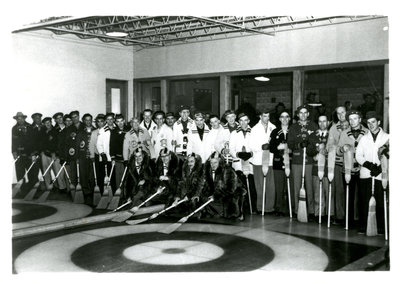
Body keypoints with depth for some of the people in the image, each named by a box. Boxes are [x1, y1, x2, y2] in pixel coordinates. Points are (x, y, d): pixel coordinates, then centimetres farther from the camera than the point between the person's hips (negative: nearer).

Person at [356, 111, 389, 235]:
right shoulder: (364, 138, 17)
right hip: (365, 174, 2)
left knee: (381, 202, -4)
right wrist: (368, 164, -9)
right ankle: (362, 227, 6)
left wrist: (380, 168, -13)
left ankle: (381, 228, 4)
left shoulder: (387, 137, 9)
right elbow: (358, 155, 8)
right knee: (363, 202, -1)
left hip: (380, 175, -2)